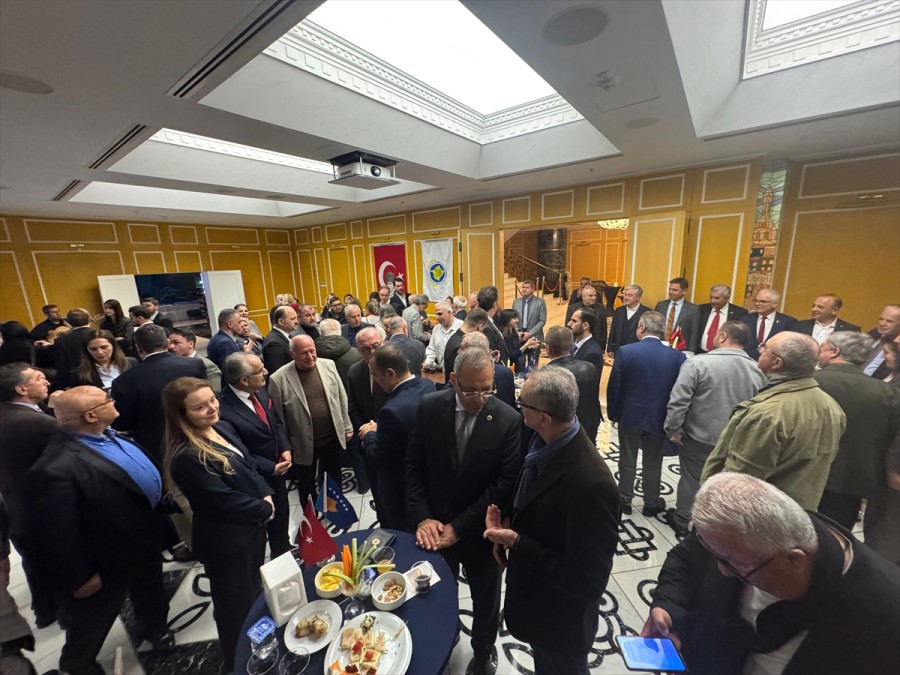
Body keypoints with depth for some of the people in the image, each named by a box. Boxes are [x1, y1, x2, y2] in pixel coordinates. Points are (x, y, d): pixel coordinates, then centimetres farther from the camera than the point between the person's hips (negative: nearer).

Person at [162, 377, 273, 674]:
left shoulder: (219, 430, -2)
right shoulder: (187, 457, -29)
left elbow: (250, 469, 6)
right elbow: (225, 500, -26)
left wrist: (266, 495, -9)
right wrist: (264, 509, -12)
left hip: (251, 528, 9)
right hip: (227, 542, -9)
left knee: (253, 597, 29)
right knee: (237, 610, 15)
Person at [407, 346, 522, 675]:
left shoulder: (508, 419, -20)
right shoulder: (429, 407, -14)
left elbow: (504, 484, -18)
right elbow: (414, 465, -7)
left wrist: (459, 527, -18)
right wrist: (422, 516, -15)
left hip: (480, 531, -1)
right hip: (436, 526, 2)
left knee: (485, 596, 24)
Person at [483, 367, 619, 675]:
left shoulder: (591, 485, -38)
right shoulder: (546, 443, -13)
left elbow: (589, 580, -28)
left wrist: (517, 545, -28)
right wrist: (508, 522, -10)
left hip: (561, 621, -6)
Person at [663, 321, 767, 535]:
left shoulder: (698, 362, -20)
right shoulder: (757, 370, -4)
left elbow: (678, 401, -22)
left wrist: (673, 429, -9)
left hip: (699, 436, -4)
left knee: (691, 478, 13)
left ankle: (681, 521, 30)